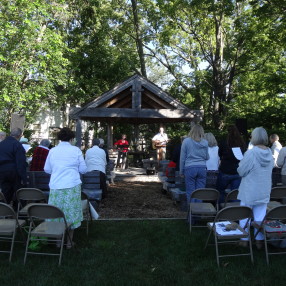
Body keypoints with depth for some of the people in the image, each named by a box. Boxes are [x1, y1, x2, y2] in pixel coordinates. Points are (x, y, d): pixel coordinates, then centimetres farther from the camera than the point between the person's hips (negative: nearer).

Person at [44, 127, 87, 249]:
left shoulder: (52, 151, 5)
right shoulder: (76, 150, -1)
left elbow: (47, 169, 13)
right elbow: (83, 169, 1)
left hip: (56, 186, 2)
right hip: (72, 186, -2)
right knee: (72, 212, 8)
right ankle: (69, 241, 16)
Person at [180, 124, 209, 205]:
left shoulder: (186, 141, -2)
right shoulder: (205, 142, 4)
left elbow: (182, 158, 1)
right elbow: (207, 157, 13)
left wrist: (181, 171, 9)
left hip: (190, 168, -2)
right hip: (202, 168, 2)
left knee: (190, 192, 4)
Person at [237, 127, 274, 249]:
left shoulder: (250, 153, -20)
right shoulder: (270, 153, -1)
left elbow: (241, 171, -14)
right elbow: (271, 168, 13)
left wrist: (240, 163, 5)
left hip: (249, 191, -5)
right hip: (264, 192, 5)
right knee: (260, 216, 12)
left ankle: (244, 240, 17)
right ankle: (259, 241, 19)